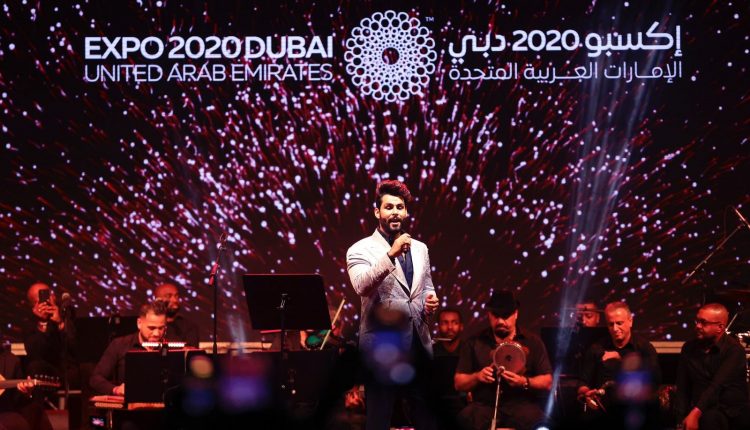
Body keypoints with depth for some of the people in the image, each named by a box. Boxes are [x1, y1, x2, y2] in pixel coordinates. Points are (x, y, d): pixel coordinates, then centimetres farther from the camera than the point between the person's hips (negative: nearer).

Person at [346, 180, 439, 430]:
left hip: (419, 341, 5)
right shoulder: (361, 249, -5)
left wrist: (430, 299, 1)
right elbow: (361, 286, -23)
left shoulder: (420, 248, 14)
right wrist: (391, 254, -33)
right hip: (383, 343, -5)